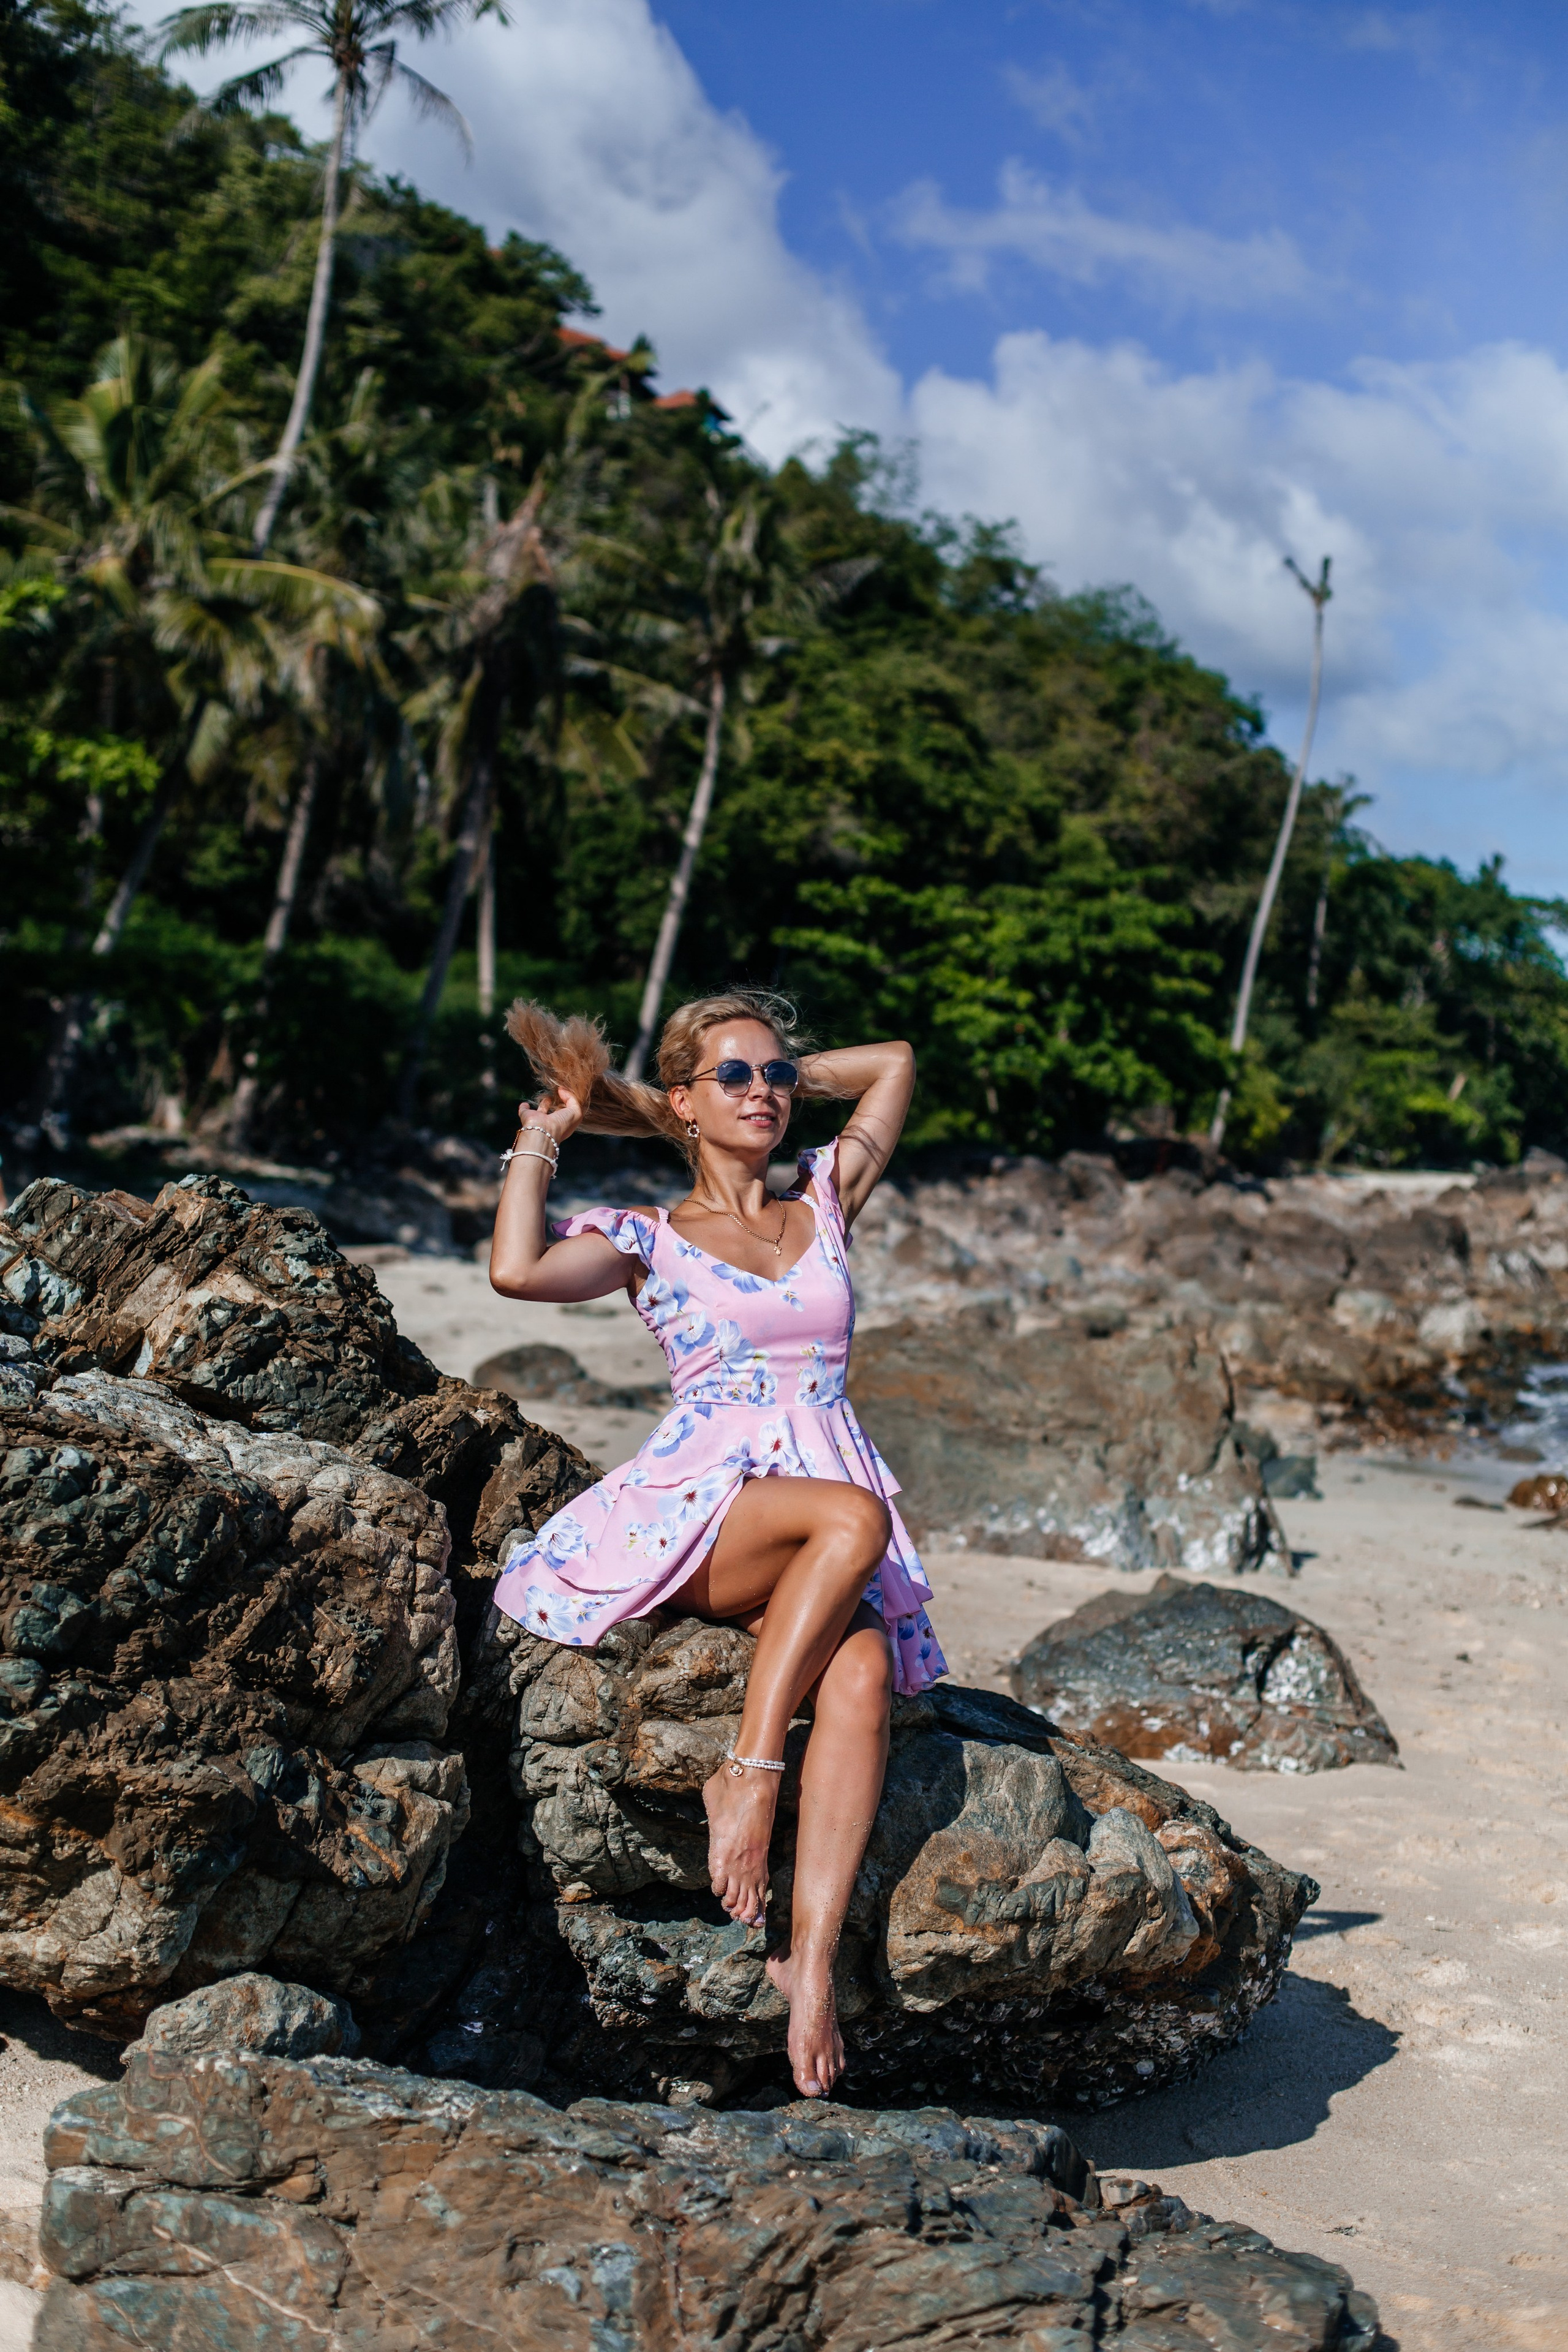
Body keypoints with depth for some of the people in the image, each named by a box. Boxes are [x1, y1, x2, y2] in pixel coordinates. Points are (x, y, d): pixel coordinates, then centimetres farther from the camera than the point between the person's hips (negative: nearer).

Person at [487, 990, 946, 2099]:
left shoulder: (825, 1203, 21)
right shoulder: (649, 1240, 10)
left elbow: (896, 1064, 27)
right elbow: (518, 1269, -10)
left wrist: (787, 1073, 26)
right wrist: (544, 1131, 4)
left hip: (829, 1547, 3)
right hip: (693, 1509, -3)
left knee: (862, 1677, -30)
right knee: (852, 1516, -35)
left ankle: (811, 1959, -36)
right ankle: (746, 1773, -27)